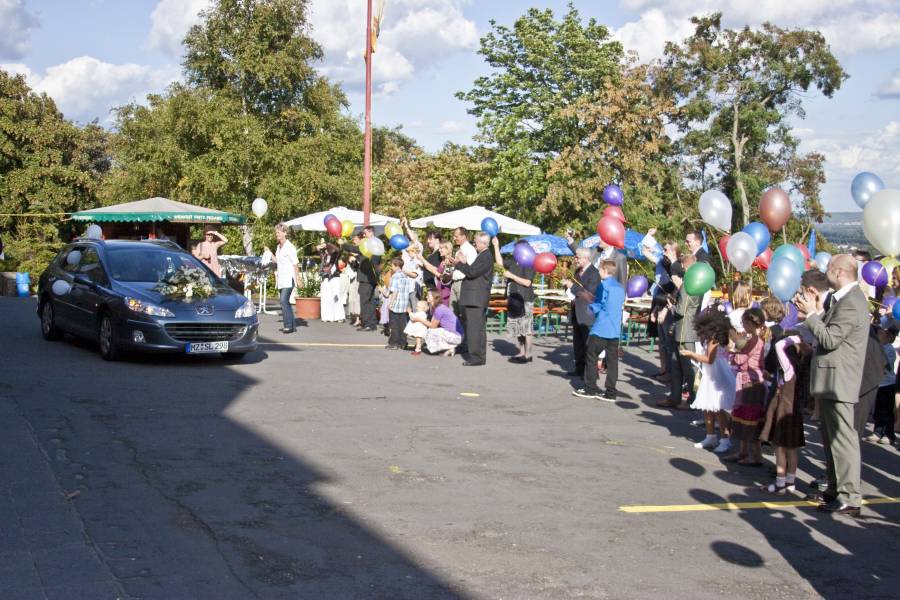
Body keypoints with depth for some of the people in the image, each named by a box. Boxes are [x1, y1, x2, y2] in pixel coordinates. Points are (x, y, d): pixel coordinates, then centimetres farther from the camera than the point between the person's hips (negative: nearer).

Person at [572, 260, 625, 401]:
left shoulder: (604, 285, -9)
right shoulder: (620, 287, 13)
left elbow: (596, 307, -8)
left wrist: (590, 304, 13)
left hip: (600, 329, -6)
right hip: (615, 330, 6)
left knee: (591, 356, 5)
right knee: (612, 360, 3)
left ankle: (590, 388, 7)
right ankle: (610, 392, 3)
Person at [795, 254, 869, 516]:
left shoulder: (851, 303, -19)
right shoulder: (845, 298, 14)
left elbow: (830, 339, -24)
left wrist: (811, 313, -17)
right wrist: (820, 312, 4)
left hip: (837, 382, -11)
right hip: (830, 381, 11)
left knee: (842, 438, -7)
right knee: (831, 439, 18)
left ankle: (849, 498, -3)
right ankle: (835, 489, 27)